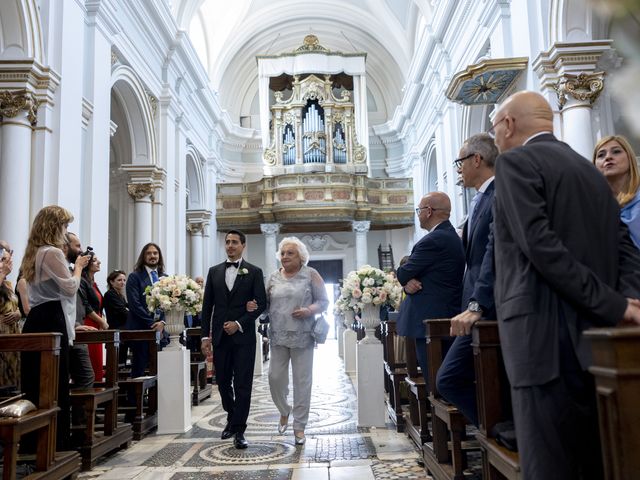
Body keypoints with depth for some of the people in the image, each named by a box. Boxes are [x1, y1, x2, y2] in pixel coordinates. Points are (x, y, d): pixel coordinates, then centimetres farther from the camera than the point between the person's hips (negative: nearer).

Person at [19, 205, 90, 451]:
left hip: (35, 320, 10)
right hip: (52, 321, -9)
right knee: (56, 385, -3)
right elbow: (70, 287, -10)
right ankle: (56, 444, 4)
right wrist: (78, 267, 4)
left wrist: (75, 266, 14)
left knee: (35, 383, 12)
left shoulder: (33, 253, 17)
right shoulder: (53, 253, -13)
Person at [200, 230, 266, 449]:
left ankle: (239, 431, 3)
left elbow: (261, 303, -3)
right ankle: (232, 418, 32)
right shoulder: (214, 272, 11)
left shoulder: (254, 272, 2)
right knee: (223, 382, 10)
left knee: (243, 385, -3)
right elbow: (207, 306, 10)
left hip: (243, 336, -3)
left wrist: (239, 323, -12)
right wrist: (205, 336, 4)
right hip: (220, 336, 3)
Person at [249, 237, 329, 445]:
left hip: (302, 336, -3)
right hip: (278, 336, 3)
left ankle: (299, 425, 16)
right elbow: (266, 302, 11)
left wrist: (309, 310, -18)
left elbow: (323, 301, -1)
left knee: (302, 380, 2)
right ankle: (284, 410, 32)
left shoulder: (311, 275, -1)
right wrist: (254, 305, -9)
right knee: (275, 377, 3)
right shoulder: (274, 277, 9)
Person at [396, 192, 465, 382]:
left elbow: (403, 274, -11)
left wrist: (407, 280, 11)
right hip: (449, 317, 10)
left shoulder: (433, 240, -17)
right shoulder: (452, 236, 15)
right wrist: (408, 282, -7)